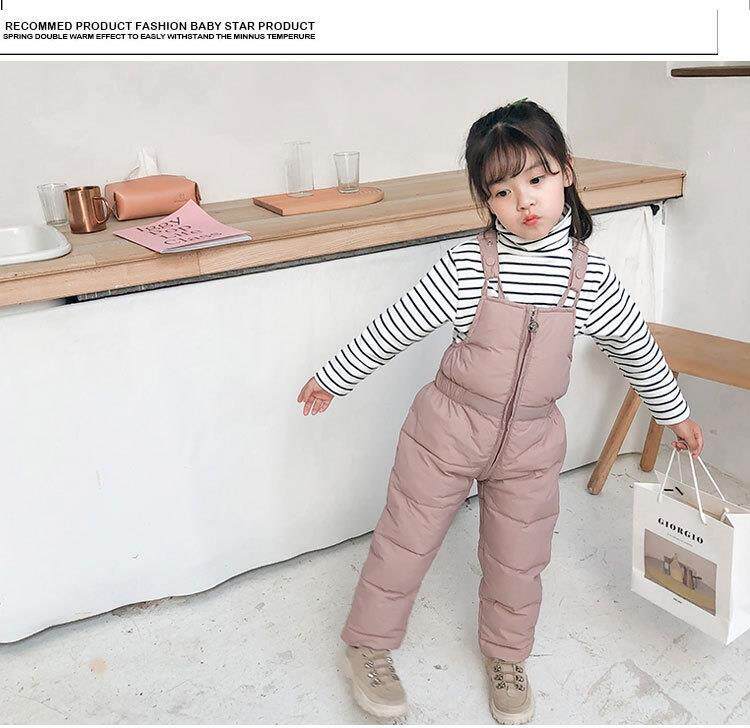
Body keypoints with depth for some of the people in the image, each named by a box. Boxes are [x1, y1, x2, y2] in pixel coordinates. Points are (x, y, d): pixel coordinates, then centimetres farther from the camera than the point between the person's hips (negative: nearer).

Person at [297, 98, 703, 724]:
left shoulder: (590, 276, -8)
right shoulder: (468, 266, -16)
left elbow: (636, 349, 8)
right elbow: (393, 329, -8)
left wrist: (675, 413, 19)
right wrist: (333, 379, 0)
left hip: (532, 443, 3)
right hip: (448, 430, -2)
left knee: (518, 560, 17)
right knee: (406, 541, 10)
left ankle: (506, 656, 45)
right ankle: (368, 647, 35)